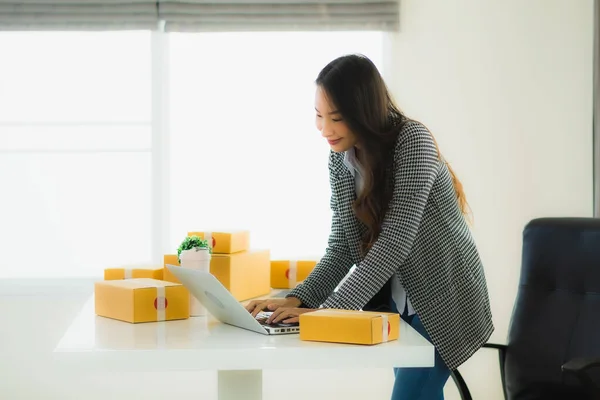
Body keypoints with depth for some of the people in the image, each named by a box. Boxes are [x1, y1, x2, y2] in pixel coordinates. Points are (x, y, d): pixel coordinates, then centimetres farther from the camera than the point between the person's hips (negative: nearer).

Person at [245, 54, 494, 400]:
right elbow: (342, 248, -3)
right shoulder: (340, 159, -3)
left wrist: (329, 310, -33)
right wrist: (297, 300, -20)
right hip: (396, 301, 6)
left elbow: (395, 242, -29)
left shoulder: (413, 141, -23)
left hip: (443, 300, -6)